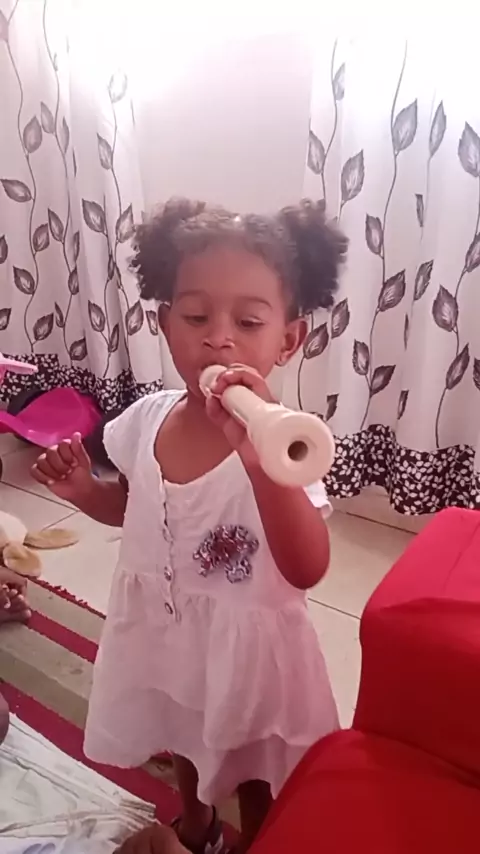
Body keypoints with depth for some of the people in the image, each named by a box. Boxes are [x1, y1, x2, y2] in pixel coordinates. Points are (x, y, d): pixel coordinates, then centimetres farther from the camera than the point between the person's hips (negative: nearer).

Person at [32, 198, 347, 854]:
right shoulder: (148, 418, -14)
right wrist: (86, 491, -15)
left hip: (247, 641, -5)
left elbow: (308, 569, -40)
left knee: (254, 771, 24)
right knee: (184, 739, 33)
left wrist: (259, 457, -53)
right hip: (164, 628, 5)